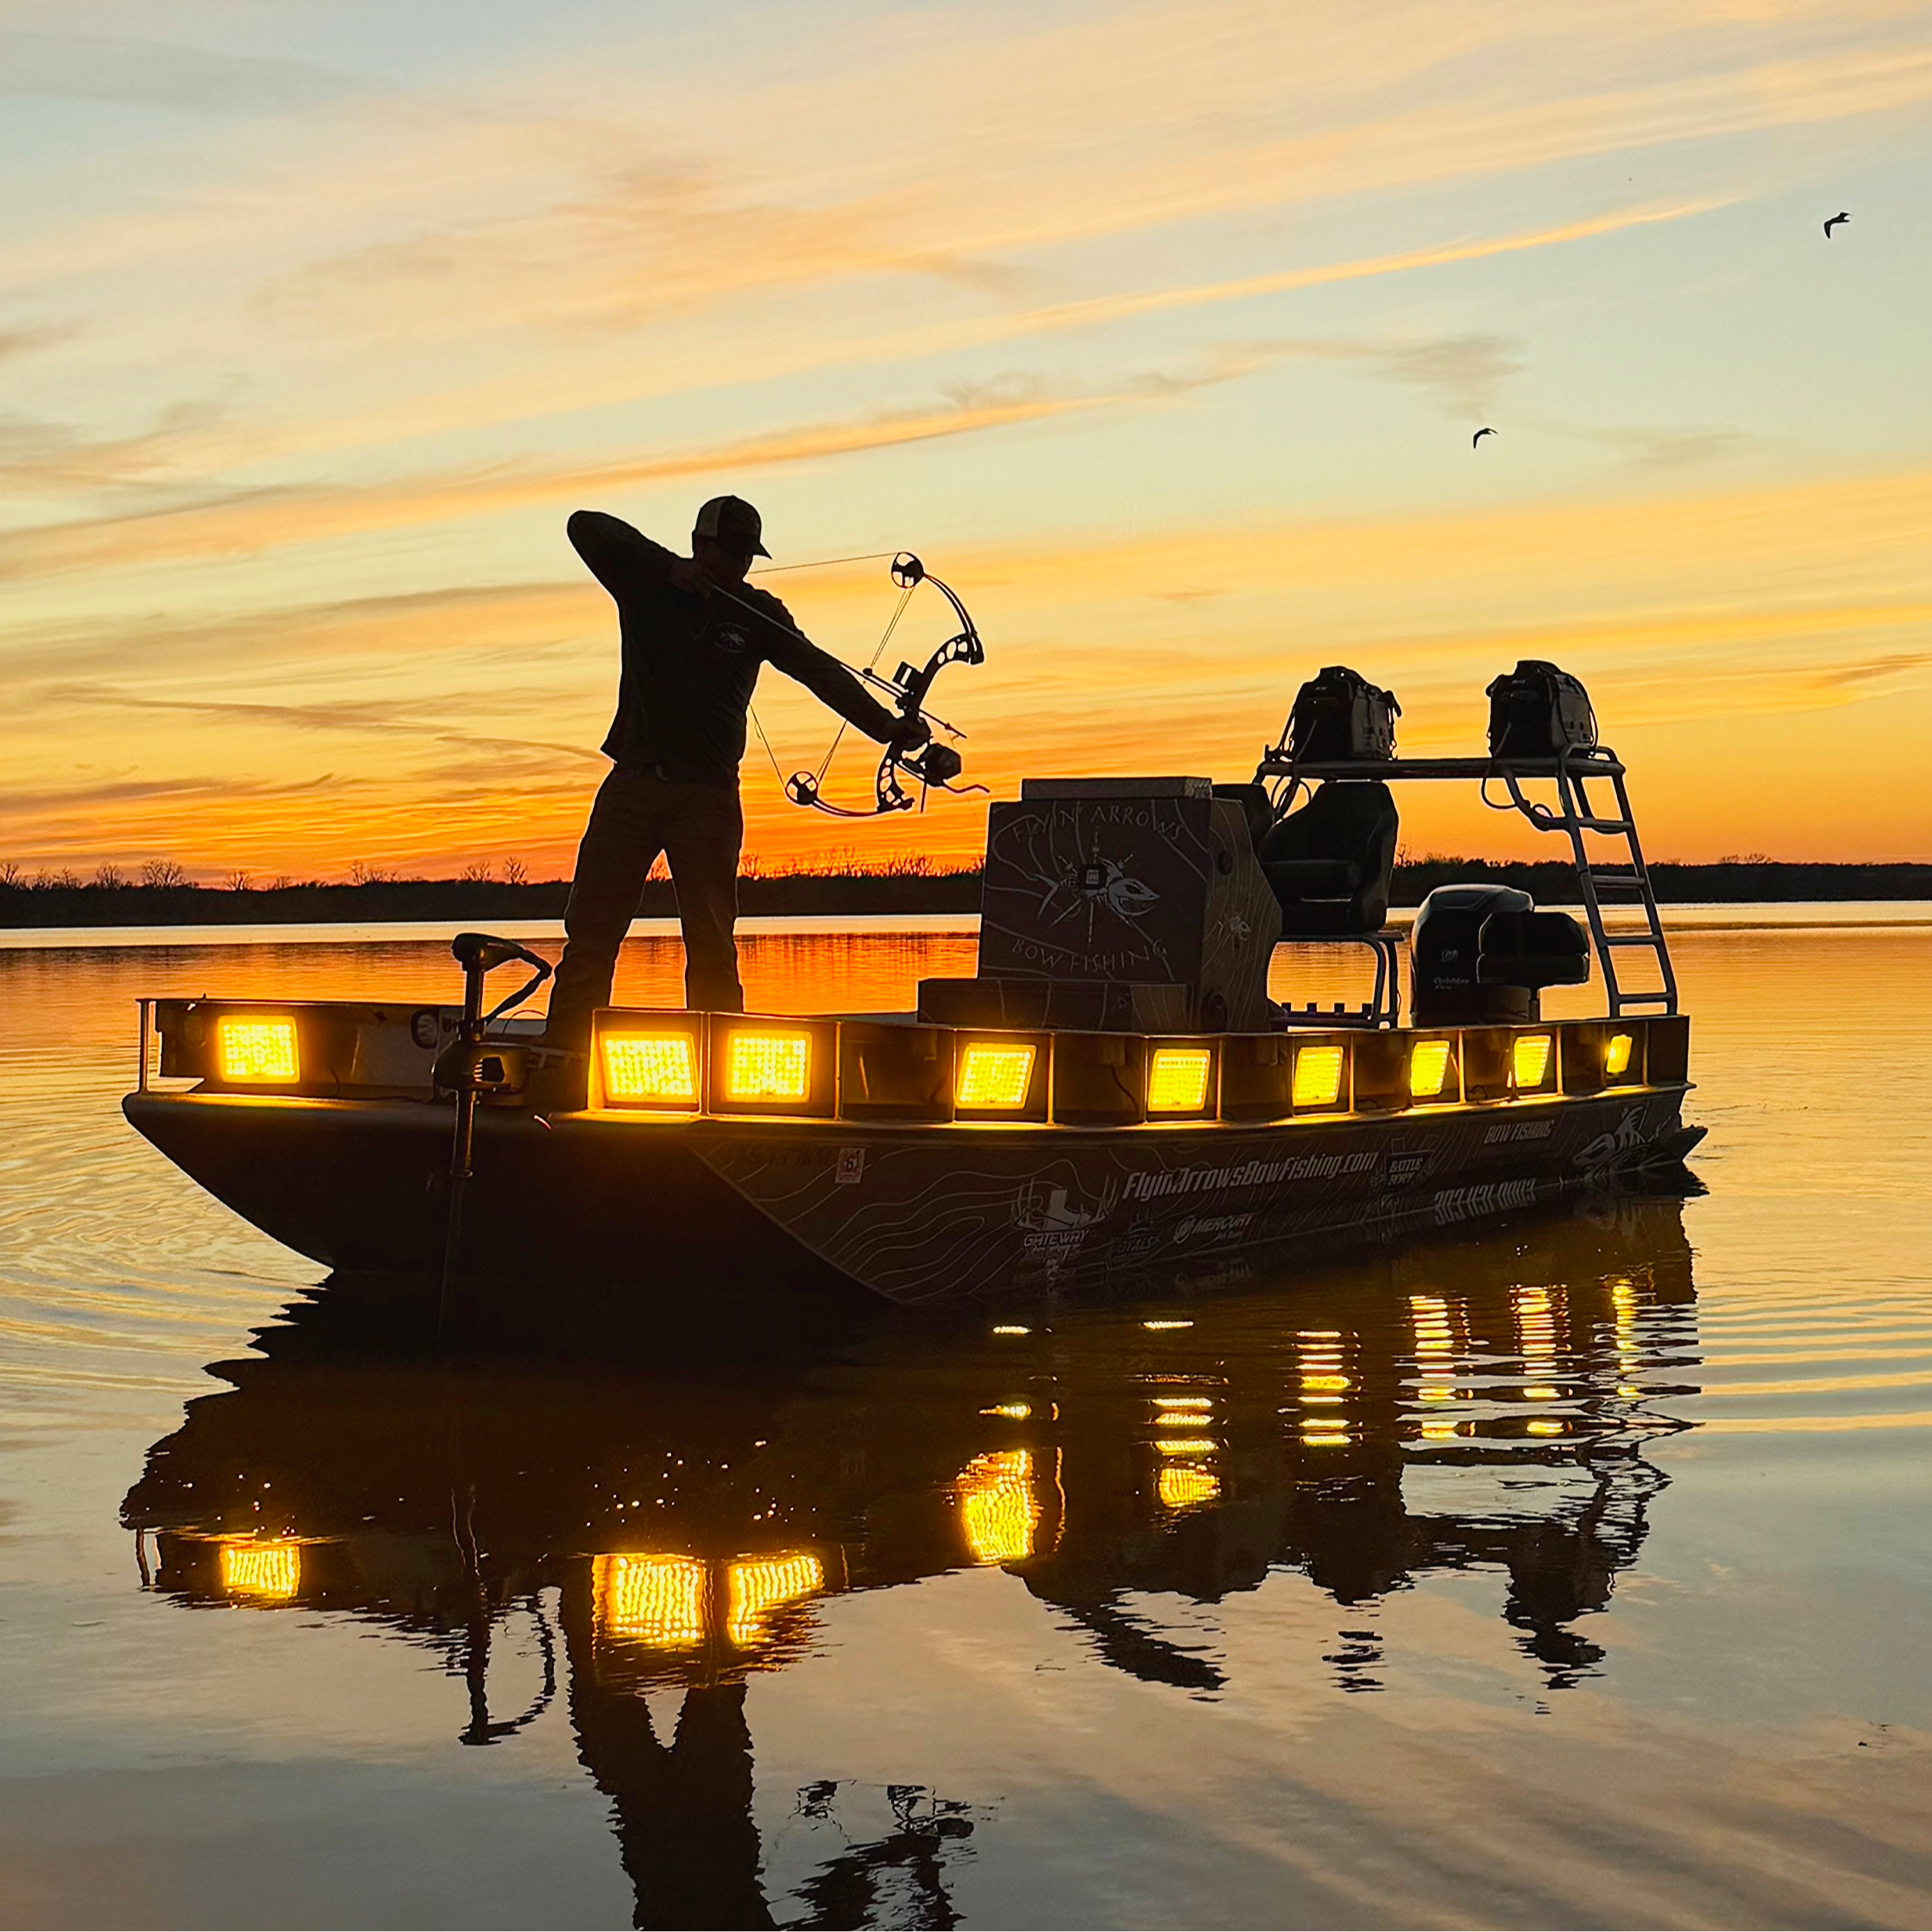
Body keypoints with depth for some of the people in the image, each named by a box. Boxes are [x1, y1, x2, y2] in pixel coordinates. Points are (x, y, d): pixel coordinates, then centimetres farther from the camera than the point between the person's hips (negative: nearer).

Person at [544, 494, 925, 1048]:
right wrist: (669, 568, -18)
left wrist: (887, 726, -21)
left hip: (709, 793, 0)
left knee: (711, 944, -5)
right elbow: (587, 527, -8)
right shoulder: (646, 588, 4)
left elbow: (821, 671, -6)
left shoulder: (758, 615, 4)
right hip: (633, 780, 0)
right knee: (591, 931, -2)